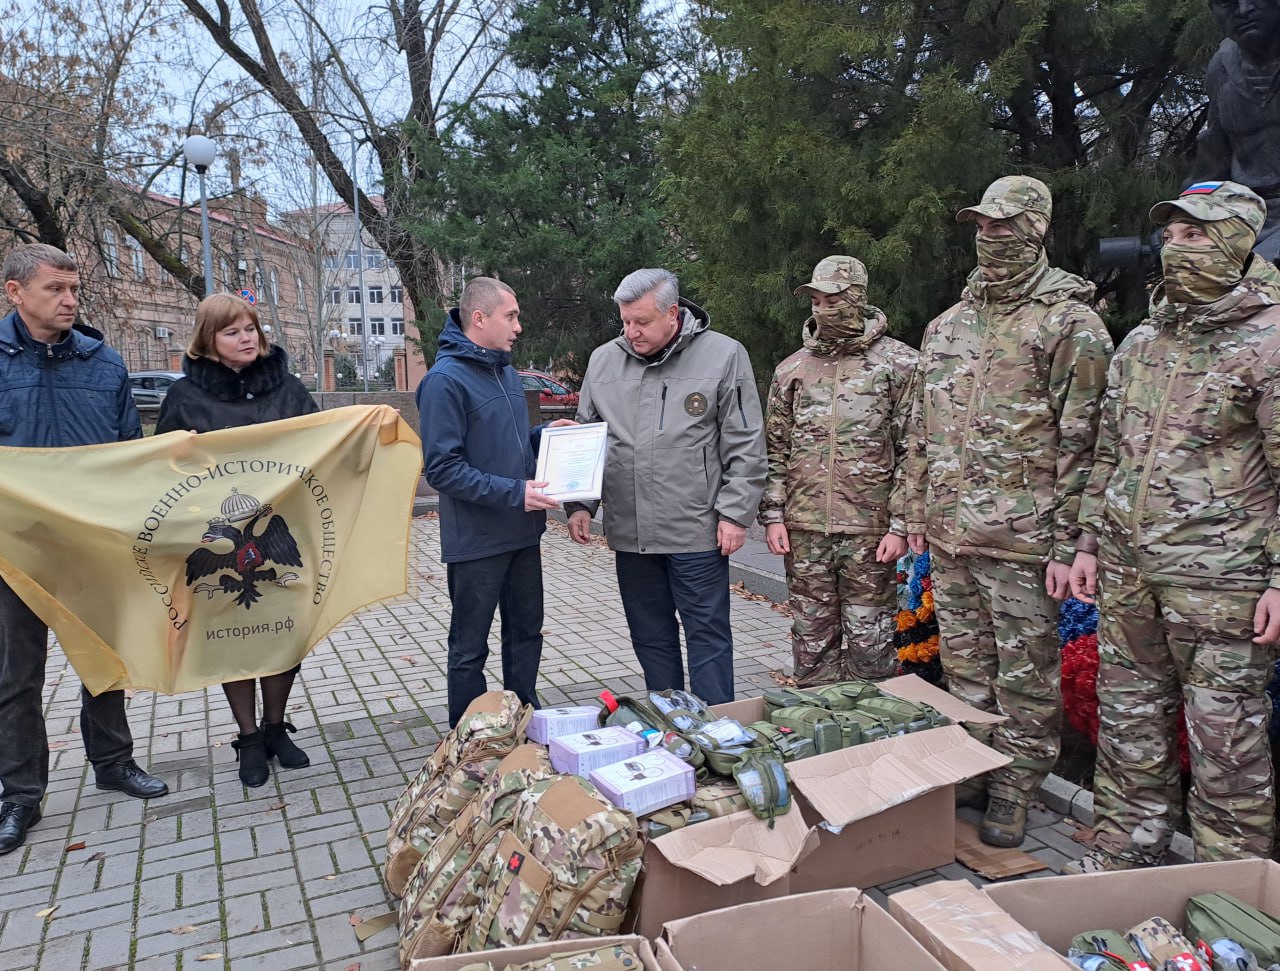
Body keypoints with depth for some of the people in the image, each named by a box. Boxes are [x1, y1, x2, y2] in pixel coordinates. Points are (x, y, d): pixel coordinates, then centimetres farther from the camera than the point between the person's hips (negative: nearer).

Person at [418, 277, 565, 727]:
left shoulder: (507, 372, 10)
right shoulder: (445, 380, -17)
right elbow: (442, 469, -21)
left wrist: (545, 433, 4)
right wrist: (514, 493, -24)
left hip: (522, 534, 8)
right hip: (476, 540, -8)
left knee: (526, 633, 19)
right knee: (470, 649, 8)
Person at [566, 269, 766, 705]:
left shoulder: (724, 355, -5)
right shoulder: (603, 361, 7)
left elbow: (746, 446, -4)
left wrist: (735, 513, -8)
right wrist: (579, 505, 6)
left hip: (697, 531, -4)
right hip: (629, 533, 5)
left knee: (708, 635, 6)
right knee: (651, 638, 15)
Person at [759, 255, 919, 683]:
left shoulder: (897, 363, 0)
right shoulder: (792, 369, 11)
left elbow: (912, 451, -3)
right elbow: (775, 451, 12)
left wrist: (900, 525, -8)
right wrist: (773, 515, 3)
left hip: (869, 529, -3)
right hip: (804, 530, 3)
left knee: (870, 645, 5)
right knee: (811, 641, 11)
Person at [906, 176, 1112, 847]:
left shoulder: (1070, 323, -6)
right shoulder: (946, 326, 13)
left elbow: (1081, 442, -10)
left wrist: (1067, 543, -13)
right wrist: (917, 516, 14)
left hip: (1022, 539, -6)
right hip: (949, 537, 6)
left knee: (1025, 675, 6)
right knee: (964, 668, 16)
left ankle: (1013, 796, 21)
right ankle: (968, 775, 32)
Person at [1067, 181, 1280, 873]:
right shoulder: (1140, 342, 13)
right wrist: (1089, 542, 14)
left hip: (1217, 579, -6)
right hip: (1125, 570, 6)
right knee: (1128, 719, 15)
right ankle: (1123, 855, 31)